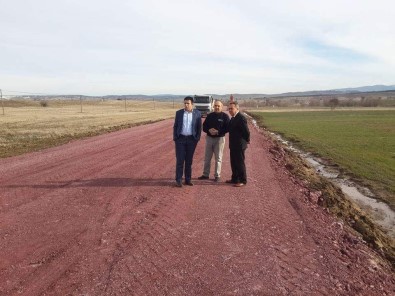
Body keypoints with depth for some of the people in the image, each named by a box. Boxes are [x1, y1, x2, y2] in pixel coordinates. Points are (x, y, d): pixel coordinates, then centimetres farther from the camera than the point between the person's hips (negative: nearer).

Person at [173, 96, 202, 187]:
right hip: (180, 139, 0)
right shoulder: (179, 113, 3)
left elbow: (199, 127, 5)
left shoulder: (197, 113, 1)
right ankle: (178, 180, 5)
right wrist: (175, 138, -1)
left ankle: (188, 179, 17)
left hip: (191, 139, 0)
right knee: (180, 160, -1)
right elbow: (175, 126, 7)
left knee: (189, 160, 8)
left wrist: (197, 138, -1)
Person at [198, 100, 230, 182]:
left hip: (219, 138, -4)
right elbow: (204, 127, 9)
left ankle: (217, 175, 12)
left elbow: (227, 128, -7)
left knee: (218, 158, 2)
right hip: (209, 138, 4)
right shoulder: (209, 116, 9)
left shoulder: (225, 116, -3)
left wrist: (218, 132, -19)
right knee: (207, 158, 10)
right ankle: (205, 174, 21)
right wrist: (209, 130, -12)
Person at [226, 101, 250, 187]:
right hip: (233, 145, 9)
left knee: (240, 163, 1)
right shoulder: (233, 118, 11)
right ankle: (235, 179, 29)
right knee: (234, 163, 17)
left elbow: (246, 131, -20)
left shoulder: (241, 118, -19)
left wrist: (246, 140, -7)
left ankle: (243, 181, 13)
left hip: (239, 145, -9)